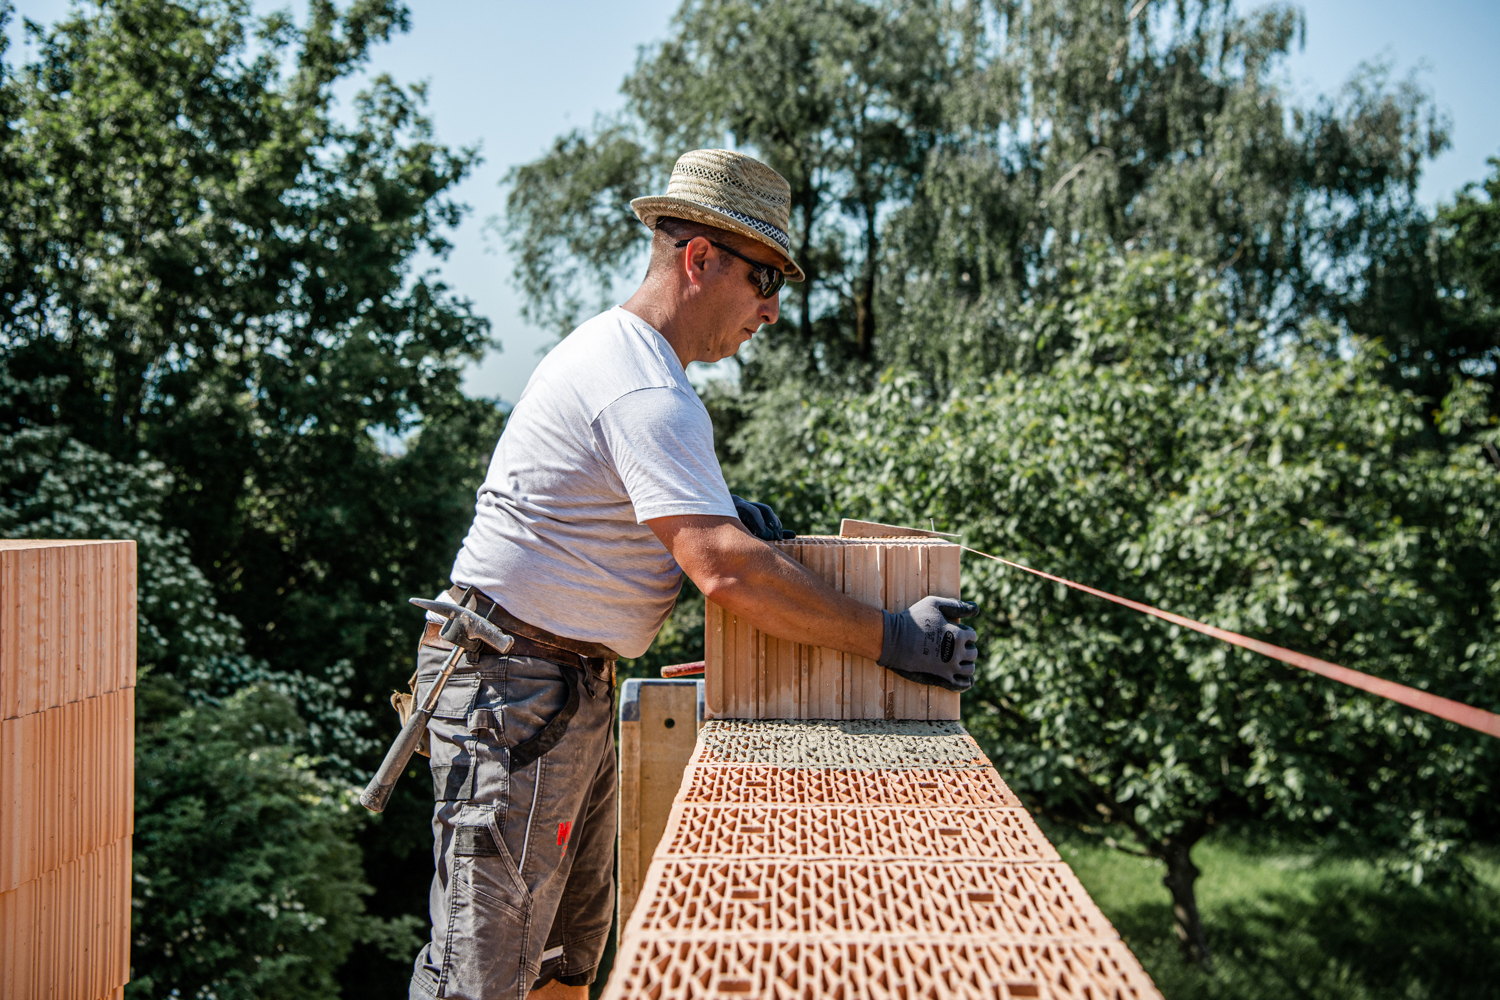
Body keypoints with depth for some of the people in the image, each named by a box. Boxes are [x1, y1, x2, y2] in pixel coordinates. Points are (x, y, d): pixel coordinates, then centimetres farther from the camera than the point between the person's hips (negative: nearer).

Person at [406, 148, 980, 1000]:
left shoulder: (612, 347, 13)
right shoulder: (647, 391, -21)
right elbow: (724, 571, -30)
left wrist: (716, 508, 6)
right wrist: (889, 638, -22)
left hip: (570, 683, 11)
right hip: (515, 685, -11)